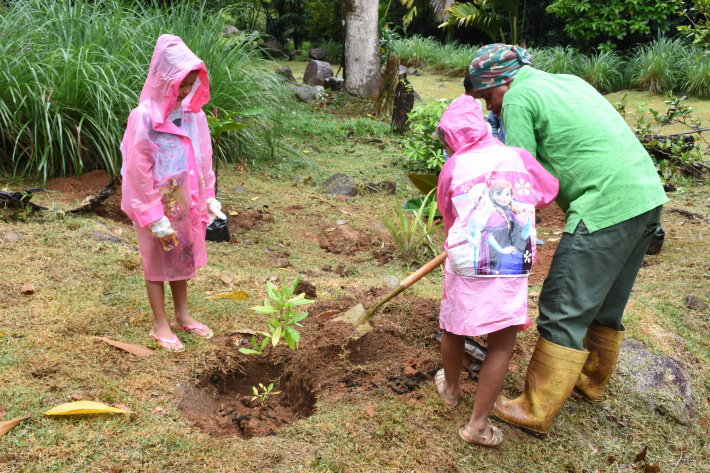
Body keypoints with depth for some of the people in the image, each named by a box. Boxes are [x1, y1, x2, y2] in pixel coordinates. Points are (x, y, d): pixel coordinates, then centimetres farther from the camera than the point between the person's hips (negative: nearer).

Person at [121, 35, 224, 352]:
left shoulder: (193, 113, -2)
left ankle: (182, 316, 36)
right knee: (158, 262, 10)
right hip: (157, 204, -6)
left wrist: (208, 198, 5)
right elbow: (138, 173, -18)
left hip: (185, 203, 6)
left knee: (183, 258, 18)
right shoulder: (145, 117, -20)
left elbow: (203, 159, 8)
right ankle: (160, 326, 25)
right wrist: (156, 219, -17)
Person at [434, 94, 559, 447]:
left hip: (464, 265, 1)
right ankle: (478, 424, 12)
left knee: (453, 327, 23)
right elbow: (549, 192, 22)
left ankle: (450, 388, 47)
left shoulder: (452, 168, 5)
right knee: (502, 343, 10)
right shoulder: (518, 157, 6)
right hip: (512, 270, 0)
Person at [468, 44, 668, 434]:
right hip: (649, 196, 9)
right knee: (607, 303, 22)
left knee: (564, 312, -2)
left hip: (607, 208, -9)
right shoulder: (567, 81, 21)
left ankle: (536, 411, 8)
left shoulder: (518, 99, -5)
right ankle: (592, 380, 40)